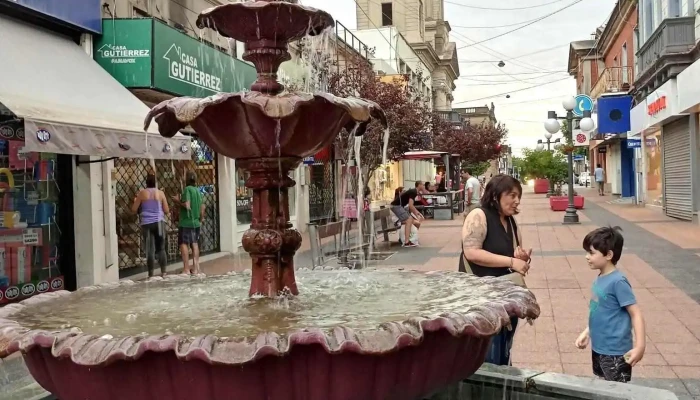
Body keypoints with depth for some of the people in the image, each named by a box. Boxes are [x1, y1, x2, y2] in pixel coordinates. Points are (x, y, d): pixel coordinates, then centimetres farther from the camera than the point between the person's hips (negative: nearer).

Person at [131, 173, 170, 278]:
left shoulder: (142, 193, 0)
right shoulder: (160, 193, 2)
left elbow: (134, 210, 4)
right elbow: (167, 211, 3)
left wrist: (135, 200, 21)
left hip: (147, 224, -1)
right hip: (159, 222, 1)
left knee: (150, 250, 0)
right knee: (161, 248, 9)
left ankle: (151, 274, 0)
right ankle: (163, 272, 9)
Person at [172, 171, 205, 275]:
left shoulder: (187, 189, -13)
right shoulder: (198, 190, 10)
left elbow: (187, 205, -21)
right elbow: (202, 207, 15)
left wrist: (178, 201, -6)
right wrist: (200, 220, 24)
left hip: (186, 222, -7)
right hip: (196, 222, 7)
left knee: (184, 244, -2)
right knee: (195, 244, 11)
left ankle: (186, 269, -5)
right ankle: (195, 268, 14)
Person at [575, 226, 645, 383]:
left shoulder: (618, 282, -20)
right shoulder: (600, 279, 4)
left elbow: (636, 314, -19)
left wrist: (640, 346, -24)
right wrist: (587, 332, 16)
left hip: (615, 352, -8)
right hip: (599, 348, 8)